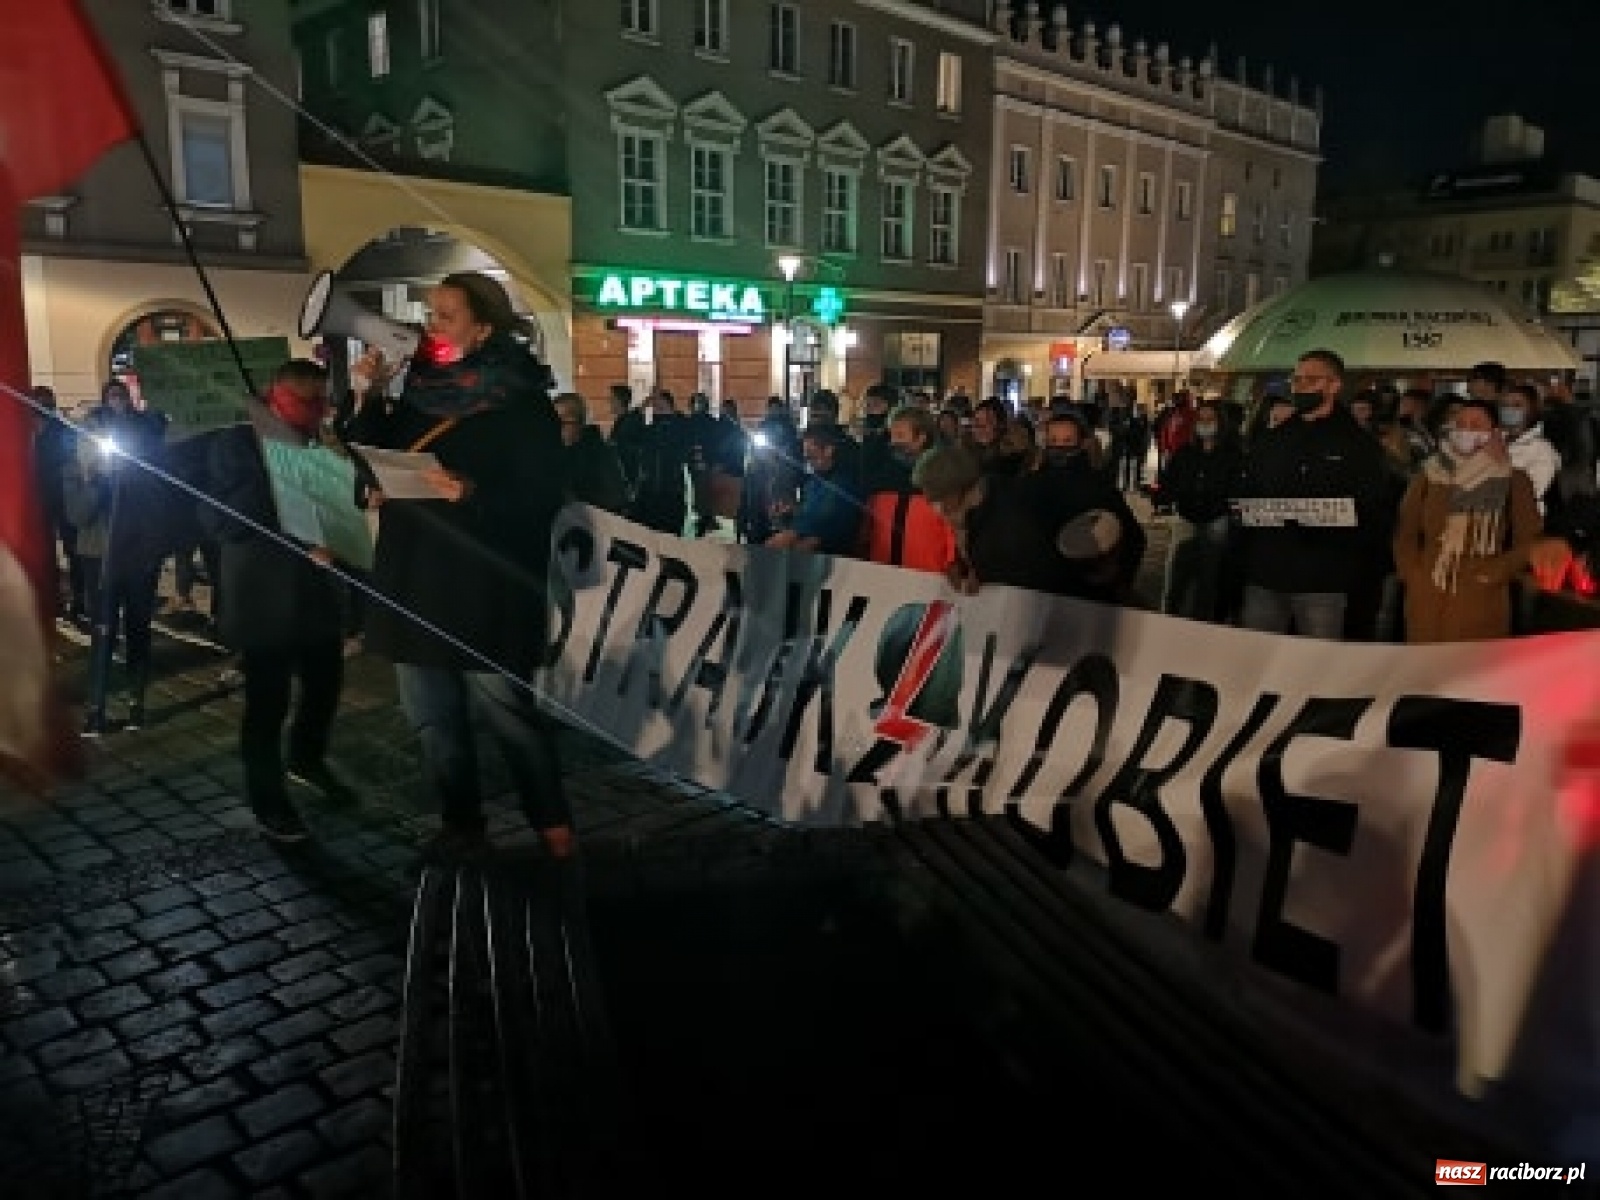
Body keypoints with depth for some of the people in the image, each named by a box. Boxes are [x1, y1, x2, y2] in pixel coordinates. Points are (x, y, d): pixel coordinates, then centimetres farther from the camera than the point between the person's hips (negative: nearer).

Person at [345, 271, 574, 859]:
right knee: (431, 718, 13)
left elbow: (543, 497, -14)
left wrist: (472, 493, -28)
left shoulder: (520, 400, -8)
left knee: (507, 713, -1)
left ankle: (554, 831, 13)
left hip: (484, 590, -7)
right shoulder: (418, 391, 10)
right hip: (414, 583, 7)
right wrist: (371, 400, -1)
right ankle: (461, 826, 27)